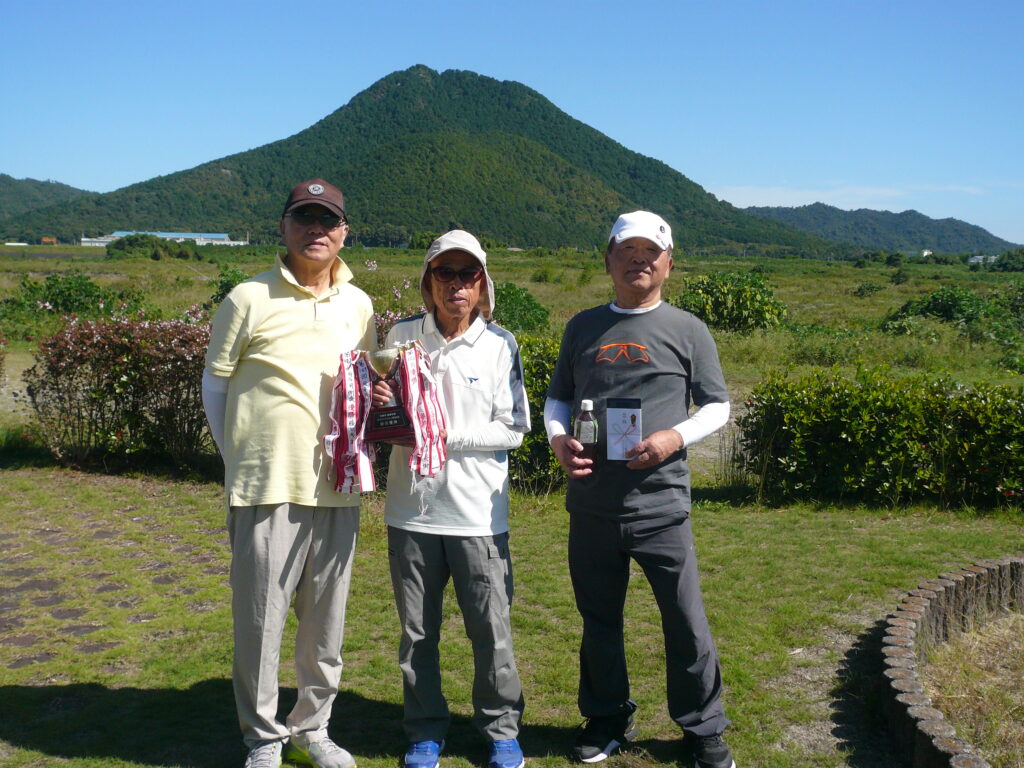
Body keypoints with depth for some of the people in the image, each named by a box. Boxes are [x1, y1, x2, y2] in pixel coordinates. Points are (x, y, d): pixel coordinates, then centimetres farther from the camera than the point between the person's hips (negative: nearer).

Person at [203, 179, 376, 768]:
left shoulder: (359, 305, 10)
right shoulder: (250, 299, -2)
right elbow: (216, 383, 4)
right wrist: (242, 460, 2)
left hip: (337, 487, 4)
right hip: (268, 486, -4)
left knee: (327, 620, 12)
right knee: (261, 618, 3)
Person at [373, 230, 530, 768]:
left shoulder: (500, 345, -1)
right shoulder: (402, 336, 4)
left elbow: (514, 429, -4)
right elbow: (383, 416, 13)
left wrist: (448, 436, -15)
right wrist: (375, 405, -11)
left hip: (478, 514, -2)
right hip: (412, 508, 2)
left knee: (491, 631, 7)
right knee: (417, 633, 12)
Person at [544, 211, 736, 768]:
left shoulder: (687, 330, 2)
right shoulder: (583, 327, 10)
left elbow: (717, 405, 6)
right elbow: (558, 396, 16)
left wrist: (676, 437, -13)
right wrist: (558, 439, -4)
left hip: (660, 506, -2)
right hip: (591, 505, 3)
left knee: (686, 622, 2)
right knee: (599, 619, 15)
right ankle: (607, 720, 33)